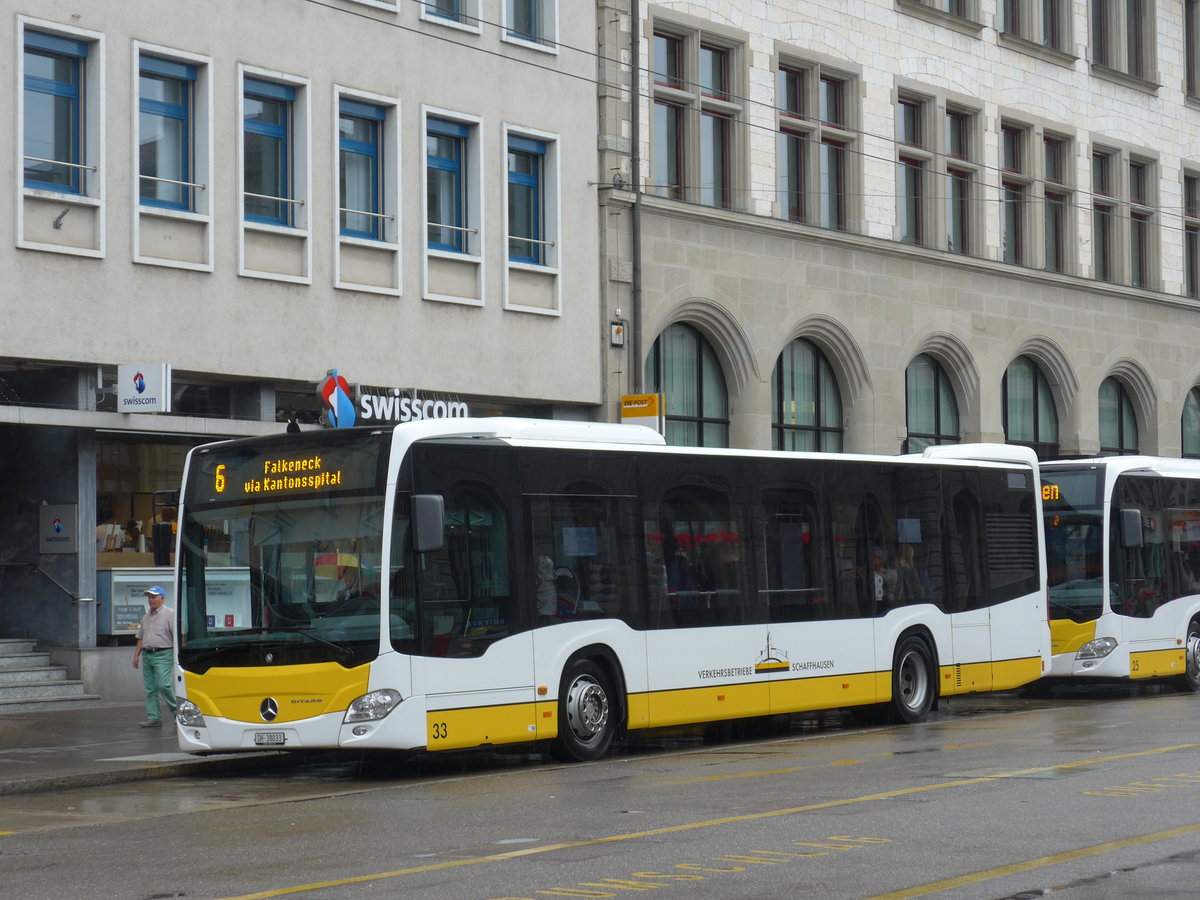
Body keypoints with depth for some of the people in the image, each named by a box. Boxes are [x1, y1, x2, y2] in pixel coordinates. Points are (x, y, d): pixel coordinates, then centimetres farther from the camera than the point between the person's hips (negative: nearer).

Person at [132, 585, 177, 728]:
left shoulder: (169, 614, -4)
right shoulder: (146, 617, 19)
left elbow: (177, 636, -10)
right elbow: (141, 638, 23)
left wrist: (177, 656, -16)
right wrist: (136, 655, 16)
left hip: (163, 655, -7)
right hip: (147, 655, 7)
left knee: (163, 685, -16)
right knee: (150, 689, 4)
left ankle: (177, 711, 0)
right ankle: (153, 718, 6)